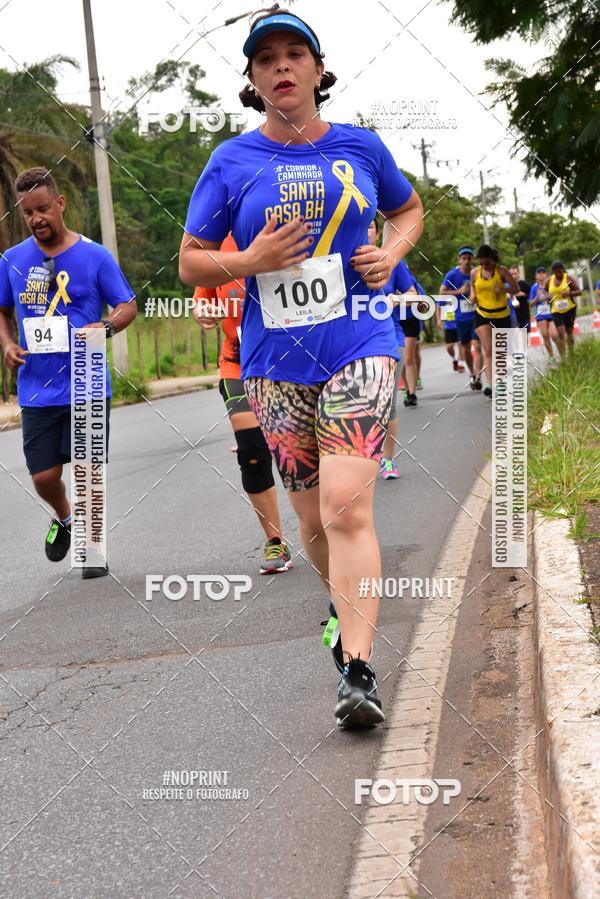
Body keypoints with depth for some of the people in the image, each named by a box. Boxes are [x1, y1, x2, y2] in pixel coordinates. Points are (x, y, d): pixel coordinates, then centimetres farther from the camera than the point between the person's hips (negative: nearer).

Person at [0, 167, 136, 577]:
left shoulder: (95, 256, -3)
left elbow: (128, 307, 0)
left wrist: (105, 327, -20)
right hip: (37, 389, 2)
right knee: (44, 476, 4)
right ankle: (65, 520, 37)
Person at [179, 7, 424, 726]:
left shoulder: (360, 147, 4)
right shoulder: (233, 162, 2)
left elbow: (408, 210, 23)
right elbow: (190, 263, 7)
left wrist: (391, 251, 1)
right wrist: (249, 261, -13)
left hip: (359, 350, -1)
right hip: (276, 364, 2)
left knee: (346, 508, -17)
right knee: (313, 519, 10)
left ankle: (358, 673, -16)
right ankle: (349, 606, 40)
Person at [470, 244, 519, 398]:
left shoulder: (501, 271, -7)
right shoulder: (474, 273, 0)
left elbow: (516, 289, -7)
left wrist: (503, 289, -26)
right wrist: (473, 295, -3)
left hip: (502, 315, 0)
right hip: (482, 315, 0)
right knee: (488, 350, -15)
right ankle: (490, 384, -22)